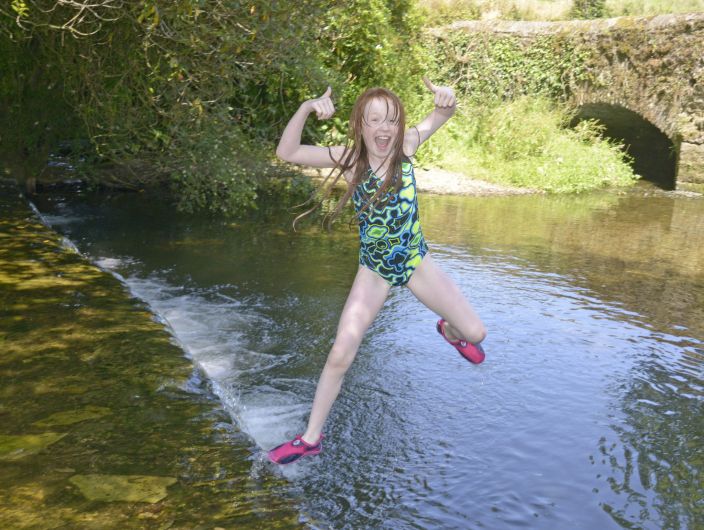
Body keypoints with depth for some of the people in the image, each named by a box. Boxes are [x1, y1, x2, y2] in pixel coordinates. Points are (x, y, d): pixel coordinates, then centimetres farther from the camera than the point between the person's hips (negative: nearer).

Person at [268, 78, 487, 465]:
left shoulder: (405, 145, -12)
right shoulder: (348, 159, -16)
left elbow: (443, 114, -7)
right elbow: (287, 153, -25)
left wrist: (446, 97, -30)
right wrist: (306, 108, -39)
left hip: (416, 261, 2)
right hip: (374, 270, -2)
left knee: (475, 333, 5)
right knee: (340, 354, -8)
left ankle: (449, 331, 45)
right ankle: (311, 438, 9)